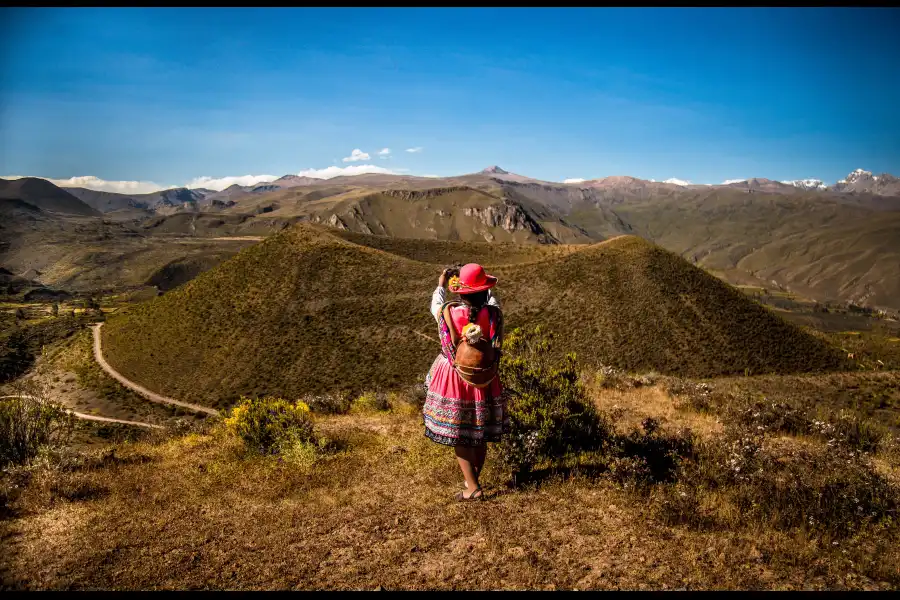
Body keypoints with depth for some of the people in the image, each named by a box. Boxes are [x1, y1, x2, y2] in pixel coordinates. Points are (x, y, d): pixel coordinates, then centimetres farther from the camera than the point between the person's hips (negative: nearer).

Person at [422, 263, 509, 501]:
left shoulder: (448, 313, -16)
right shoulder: (493, 314, -14)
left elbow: (435, 305, 8)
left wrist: (441, 285, 24)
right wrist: (485, 288, 25)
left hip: (453, 381, -2)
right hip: (485, 381, 3)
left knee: (458, 436, 8)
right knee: (481, 435, 18)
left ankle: (473, 488, 8)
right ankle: (473, 479, 35)